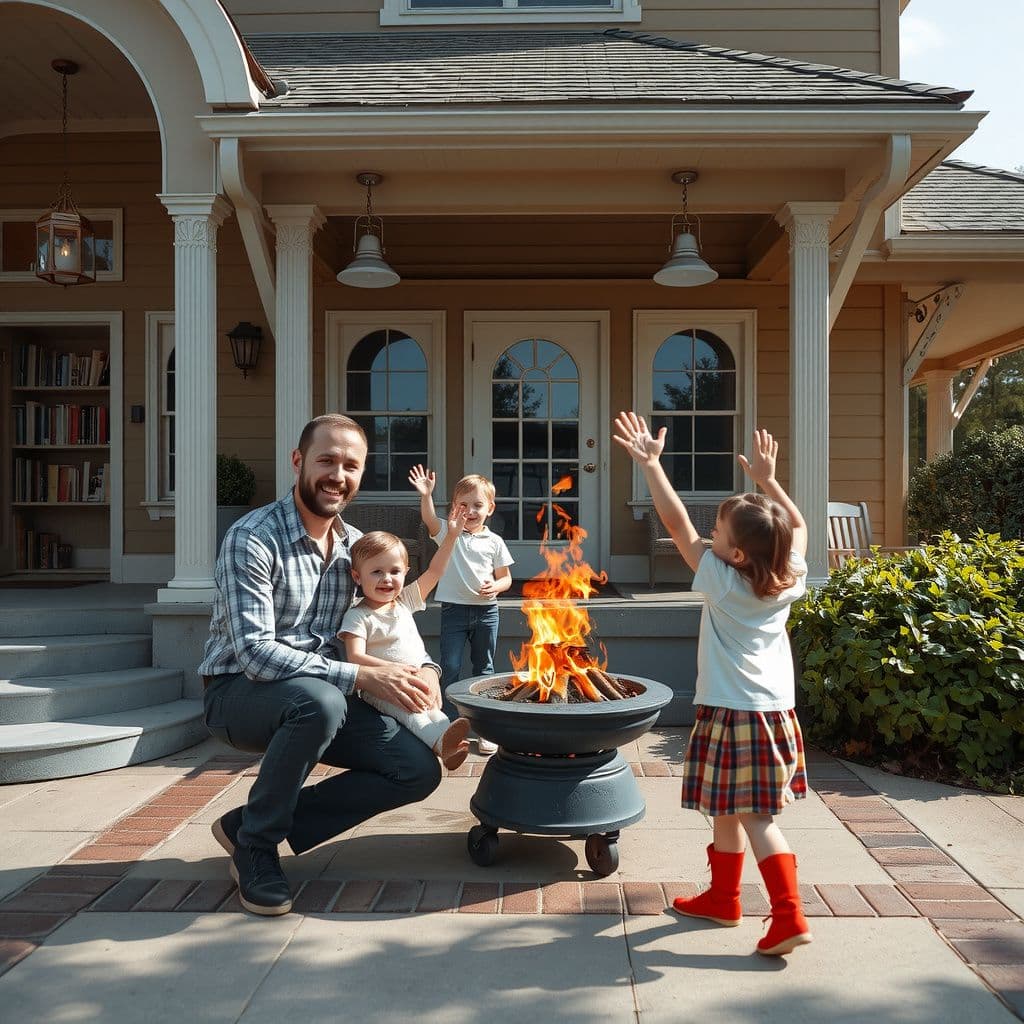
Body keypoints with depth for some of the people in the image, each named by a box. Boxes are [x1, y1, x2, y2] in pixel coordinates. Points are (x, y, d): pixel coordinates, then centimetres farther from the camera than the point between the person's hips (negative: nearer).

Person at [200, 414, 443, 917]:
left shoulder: (357, 545, 4)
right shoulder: (252, 538, -18)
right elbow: (255, 653, -26)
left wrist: (422, 671, -14)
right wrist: (361, 676, -32)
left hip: (320, 695, 6)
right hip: (238, 689, -6)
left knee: (419, 770, -10)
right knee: (319, 701, -38)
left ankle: (248, 824, 0)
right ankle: (255, 843, -11)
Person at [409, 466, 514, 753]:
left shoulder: (494, 542, 3)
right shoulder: (449, 533, 0)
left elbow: (505, 578, 8)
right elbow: (429, 520, -21)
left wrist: (495, 587, -14)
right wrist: (426, 495, -38)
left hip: (486, 611, 1)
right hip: (454, 609, -1)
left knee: (484, 669, 10)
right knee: (450, 668, -1)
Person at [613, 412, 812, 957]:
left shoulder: (722, 582, -16)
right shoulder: (789, 581, -1)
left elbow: (678, 524, -13)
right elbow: (797, 527, 18)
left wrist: (650, 464, -10)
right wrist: (767, 479, 18)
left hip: (732, 714, -7)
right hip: (776, 711, 7)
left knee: (753, 818, 2)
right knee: (729, 812, 19)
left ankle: (789, 916, 1)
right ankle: (722, 896, 32)